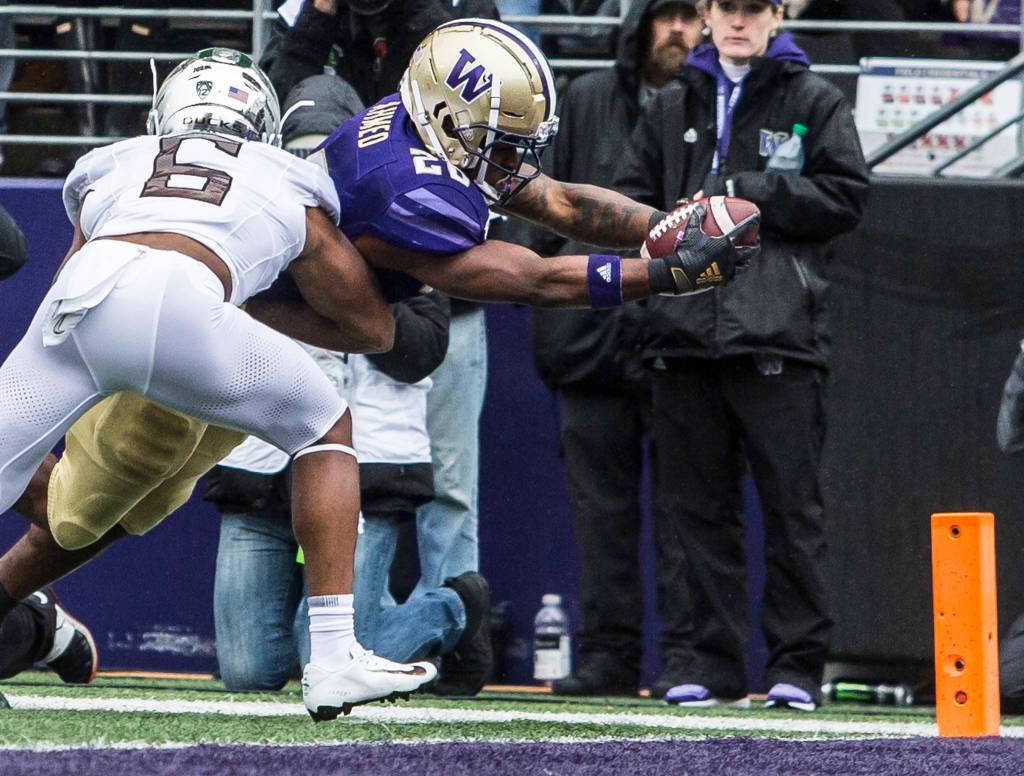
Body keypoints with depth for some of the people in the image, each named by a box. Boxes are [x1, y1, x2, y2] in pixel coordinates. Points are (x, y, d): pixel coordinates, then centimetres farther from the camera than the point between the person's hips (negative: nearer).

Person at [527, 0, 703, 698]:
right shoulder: (587, 102, 14)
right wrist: (553, 317, 8)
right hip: (594, 338, 4)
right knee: (601, 502, 5)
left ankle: (686, 653, -1)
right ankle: (608, 653, 10)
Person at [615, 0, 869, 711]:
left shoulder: (813, 102, 6)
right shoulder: (674, 108, 19)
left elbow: (845, 197, -3)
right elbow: (631, 196, 20)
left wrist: (745, 193, -10)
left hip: (779, 333, -4)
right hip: (685, 331, 4)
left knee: (792, 503, -5)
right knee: (700, 504, 4)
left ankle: (798, 664, -1)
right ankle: (717, 665, 9)